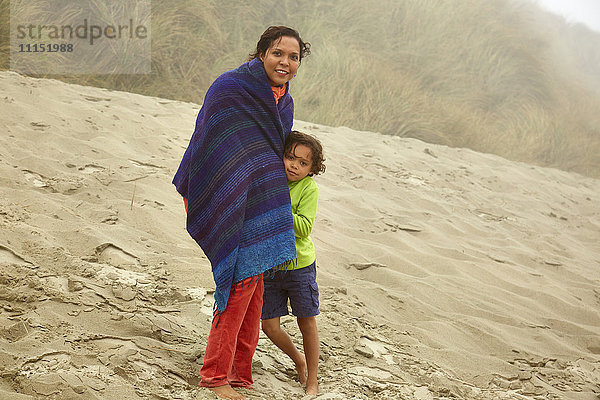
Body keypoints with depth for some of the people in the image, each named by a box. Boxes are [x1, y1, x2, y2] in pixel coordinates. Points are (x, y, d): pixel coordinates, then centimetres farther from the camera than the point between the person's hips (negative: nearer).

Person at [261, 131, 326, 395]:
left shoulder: (308, 188, -13)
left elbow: (304, 228, -22)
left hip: (299, 265, -4)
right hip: (269, 266, 4)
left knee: (307, 323, 5)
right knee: (269, 326, 4)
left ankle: (312, 379, 20)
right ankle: (298, 360, 31)